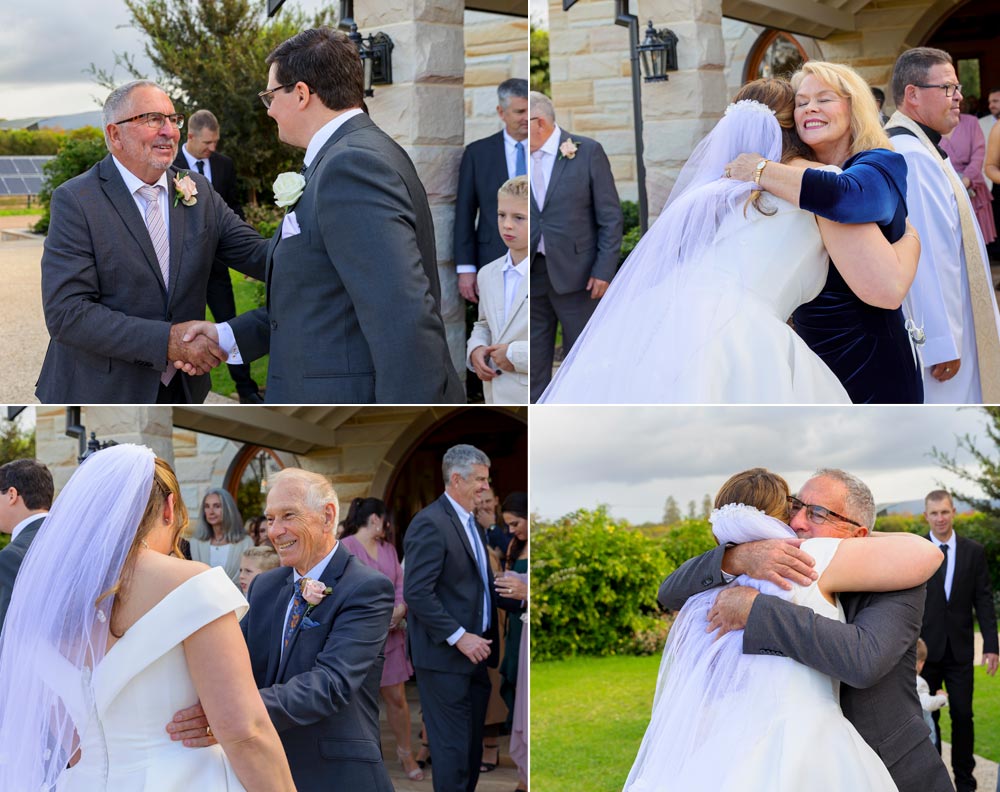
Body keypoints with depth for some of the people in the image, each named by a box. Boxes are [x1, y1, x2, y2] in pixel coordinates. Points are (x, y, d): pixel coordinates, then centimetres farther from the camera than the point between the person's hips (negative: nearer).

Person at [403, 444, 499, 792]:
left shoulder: (470, 521, 14)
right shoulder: (430, 523, -15)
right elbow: (416, 592, -20)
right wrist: (458, 637, -20)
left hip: (473, 650, 9)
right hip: (444, 658, -9)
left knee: (473, 743, 12)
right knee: (453, 747, -5)